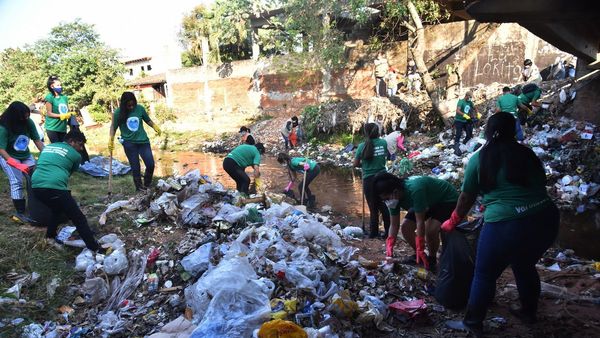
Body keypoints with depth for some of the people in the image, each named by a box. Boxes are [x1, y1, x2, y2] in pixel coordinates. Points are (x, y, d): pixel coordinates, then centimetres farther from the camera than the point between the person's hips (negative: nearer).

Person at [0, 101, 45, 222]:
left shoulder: (28, 122, -15)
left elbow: (37, 140, -9)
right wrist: (18, 165, -34)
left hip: (26, 156, 4)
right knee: (17, 182, -15)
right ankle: (20, 212, -6)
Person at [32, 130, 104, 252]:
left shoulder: (47, 147, 27)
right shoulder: (75, 155, 11)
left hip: (36, 186, 7)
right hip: (54, 187, -7)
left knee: (58, 209, 33)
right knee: (79, 219, 1)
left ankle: (50, 237, 39)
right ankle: (95, 249, 1)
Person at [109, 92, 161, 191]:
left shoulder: (140, 108, -4)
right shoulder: (118, 112, -8)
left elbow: (148, 120, 10)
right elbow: (113, 127, 0)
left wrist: (154, 126, -6)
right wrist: (111, 139, -11)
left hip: (143, 141, 2)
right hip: (129, 143, -2)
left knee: (151, 165, 0)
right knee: (135, 168, 4)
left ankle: (148, 185, 24)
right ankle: (139, 188, 19)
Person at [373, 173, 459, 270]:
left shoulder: (414, 189, -39)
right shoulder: (394, 198, -15)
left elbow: (420, 222, -35)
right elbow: (394, 225, -8)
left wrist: (420, 250, -31)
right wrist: (389, 249, -18)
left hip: (448, 200, -8)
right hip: (430, 201, 8)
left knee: (430, 230, -27)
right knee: (405, 227, -3)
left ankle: (432, 259, -1)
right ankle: (418, 255, 17)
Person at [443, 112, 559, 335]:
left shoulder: (479, 159, 1)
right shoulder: (527, 153, 11)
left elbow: (467, 198, 8)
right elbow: (541, 185, 19)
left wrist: (453, 222, 24)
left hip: (506, 225, -5)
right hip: (546, 220, 5)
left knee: (485, 275, 12)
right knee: (525, 266, 29)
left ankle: (472, 323, 25)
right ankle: (528, 312, 47)